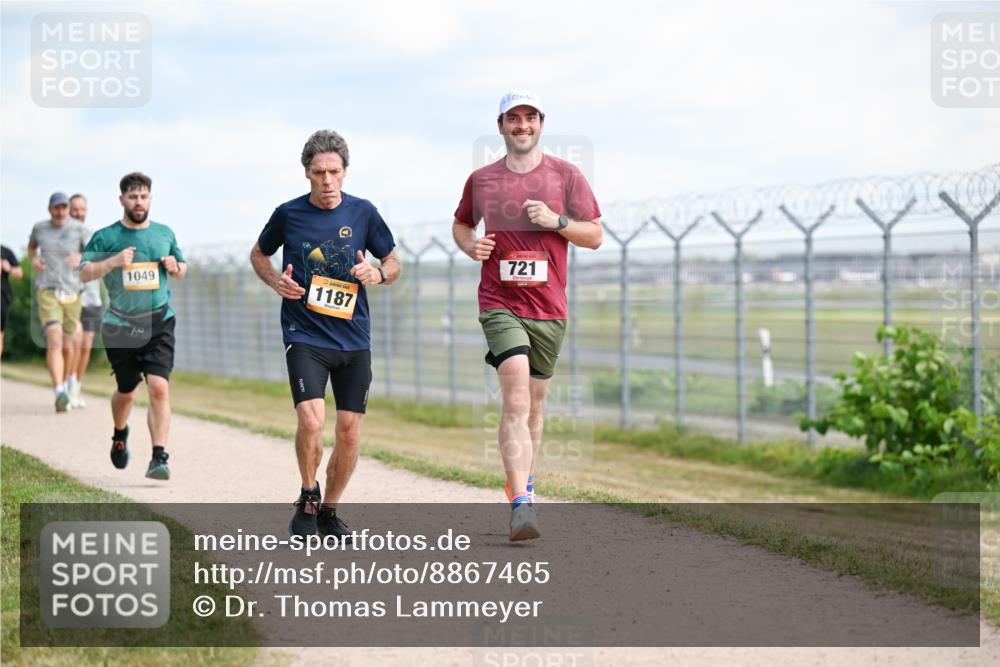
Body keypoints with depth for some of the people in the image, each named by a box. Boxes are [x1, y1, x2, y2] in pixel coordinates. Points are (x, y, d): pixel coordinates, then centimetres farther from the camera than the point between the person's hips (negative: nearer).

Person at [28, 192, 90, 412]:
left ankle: (68, 380, 44)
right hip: (47, 293, -1)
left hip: (72, 293, 1)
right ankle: (60, 394, -28)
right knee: (54, 341, -20)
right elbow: (31, 246, 26)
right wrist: (33, 259, 5)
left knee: (67, 345, 13)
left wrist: (82, 257, -26)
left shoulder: (80, 230, -3)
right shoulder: (40, 228, 5)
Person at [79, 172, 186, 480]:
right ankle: (120, 436, 45)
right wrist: (113, 262, -21)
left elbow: (182, 269, 22)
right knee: (126, 392, 13)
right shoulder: (105, 237, 1)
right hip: (120, 325, 0)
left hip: (159, 322, 0)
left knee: (159, 388, -16)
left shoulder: (165, 234, 9)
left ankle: (159, 458, -17)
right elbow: (84, 272, -6)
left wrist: (175, 267, -1)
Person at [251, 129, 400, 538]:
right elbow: (258, 254, 16)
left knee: (349, 434, 2)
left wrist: (378, 274, -10)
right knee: (311, 419, -20)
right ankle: (307, 500, 4)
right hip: (304, 336, -2)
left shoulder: (363, 213, 2)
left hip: (354, 339, 2)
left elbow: (393, 263, 13)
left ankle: (328, 511, 23)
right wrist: (276, 282, -4)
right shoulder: (288, 214, -1)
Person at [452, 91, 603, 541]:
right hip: (499, 303, -2)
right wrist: (470, 244, 2)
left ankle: (524, 483, 30)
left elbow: (595, 236, 6)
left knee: (534, 403, 11)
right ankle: (522, 505, -25)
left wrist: (556, 221, -11)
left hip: (549, 306, 2)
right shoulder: (481, 179, 7)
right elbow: (461, 223, 24)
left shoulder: (565, 175, 5)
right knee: (516, 398, -17)